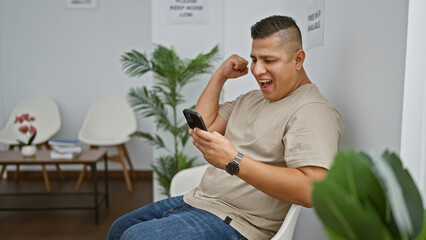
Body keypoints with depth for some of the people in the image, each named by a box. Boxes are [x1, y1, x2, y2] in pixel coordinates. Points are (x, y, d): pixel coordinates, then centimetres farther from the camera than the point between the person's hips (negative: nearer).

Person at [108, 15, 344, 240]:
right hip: (197, 200, 9)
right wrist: (219, 76, 8)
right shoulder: (252, 98, 13)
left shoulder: (313, 111, -16)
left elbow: (311, 189, -28)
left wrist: (234, 162, -34)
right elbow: (202, 126, 12)